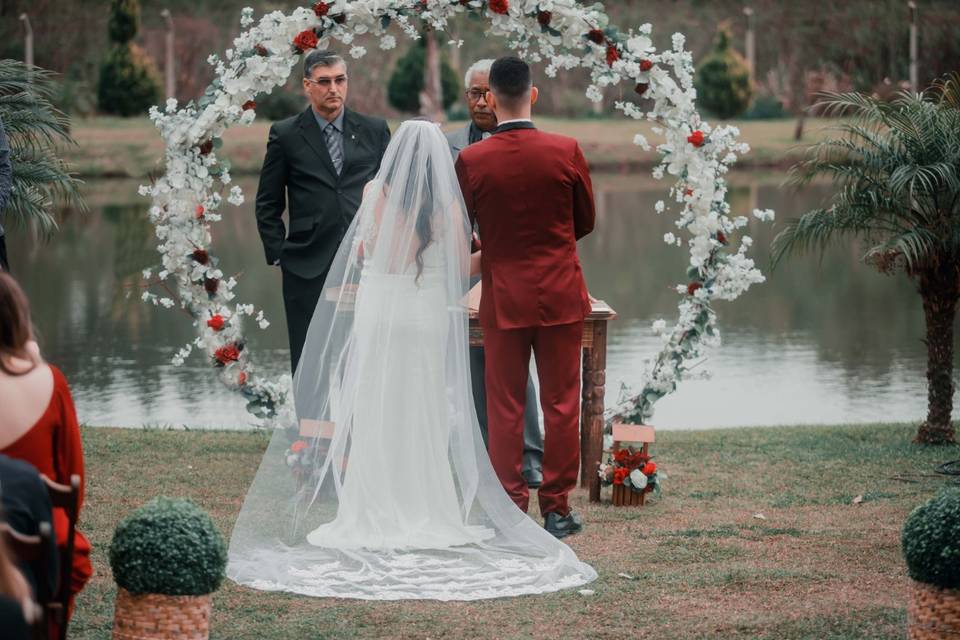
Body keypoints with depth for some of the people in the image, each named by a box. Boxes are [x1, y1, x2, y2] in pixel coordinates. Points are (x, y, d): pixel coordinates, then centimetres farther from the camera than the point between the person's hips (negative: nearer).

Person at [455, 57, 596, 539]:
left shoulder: (471, 161, -9)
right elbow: (586, 222, 4)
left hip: (503, 296, 0)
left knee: (504, 407, 8)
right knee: (561, 404, 8)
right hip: (561, 295, 0)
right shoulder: (566, 152, -8)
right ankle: (557, 508, 11)